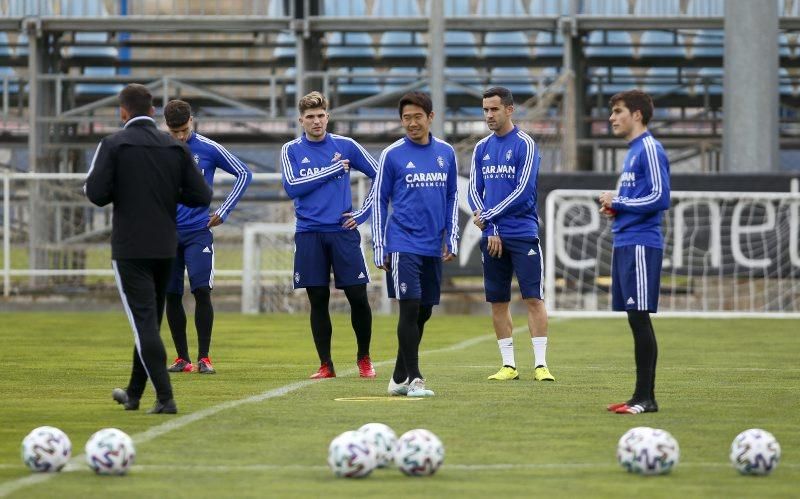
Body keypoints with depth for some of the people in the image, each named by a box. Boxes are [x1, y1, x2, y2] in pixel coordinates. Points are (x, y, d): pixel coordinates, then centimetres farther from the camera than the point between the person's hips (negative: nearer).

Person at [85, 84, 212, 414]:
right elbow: (201, 196, 0)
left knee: (143, 321, -7)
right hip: (165, 247, 5)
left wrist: (121, 191, 7)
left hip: (129, 247, -5)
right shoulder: (176, 147, 4)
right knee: (150, 321, 17)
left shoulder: (113, 145, -7)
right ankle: (134, 393, 30)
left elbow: (96, 193, -14)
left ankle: (165, 397, -18)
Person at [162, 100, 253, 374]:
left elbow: (244, 174, 6)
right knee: (171, 296, 3)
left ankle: (204, 357, -6)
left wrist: (223, 211, 1)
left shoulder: (209, 149, -2)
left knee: (201, 291, -12)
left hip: (198, 232, -2)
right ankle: (182, 359, 12)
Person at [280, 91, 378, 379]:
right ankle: (325, 364, 9)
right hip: (309, 234, 0)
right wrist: (332, 170, -9)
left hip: (343, 231, 0)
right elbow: (292, 187, -9)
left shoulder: (346, 146, 5)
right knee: (318, 301, 1)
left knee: (358, 297, -3)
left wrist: (362, 213, 3)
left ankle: (364, 359, 14)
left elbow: (379, 177, 10)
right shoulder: (291, 150, 5)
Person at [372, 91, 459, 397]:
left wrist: (451, 241, 8)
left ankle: (399, 378, 19)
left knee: (423, 312, 8)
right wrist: (380, 250, -1)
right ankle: (413, 379, -11)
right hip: (403, 243, -5)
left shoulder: (446, 153, 9)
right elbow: (379, 202, 2)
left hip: (433, 247, 5)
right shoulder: (392, 155, -2)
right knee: (410, 308, -13)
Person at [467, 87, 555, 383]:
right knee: (498, 302, 5)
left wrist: (488, 216, -9)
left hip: (523, 235, -5)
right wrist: (490, 229, -4)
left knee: (533, 298, -6)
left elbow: (523, 192, -11)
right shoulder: (482, 148, 11)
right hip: (492, 236, 5)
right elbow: (474, 192, 9)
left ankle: (541, 364, -5)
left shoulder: (524, 144, -5)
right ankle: (509, 365, 10)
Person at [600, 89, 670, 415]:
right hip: (625, 243, 10)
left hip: (641, 245, -10)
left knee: (639, 317, -10)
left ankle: (645, 397, -9)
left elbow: (659, 198, -18)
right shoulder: (633, 151, 19)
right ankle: (643, 396, 12)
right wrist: (616, 207, 9)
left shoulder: (650, 149, -11)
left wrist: (618, 202, -9)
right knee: (635, 320, 9)